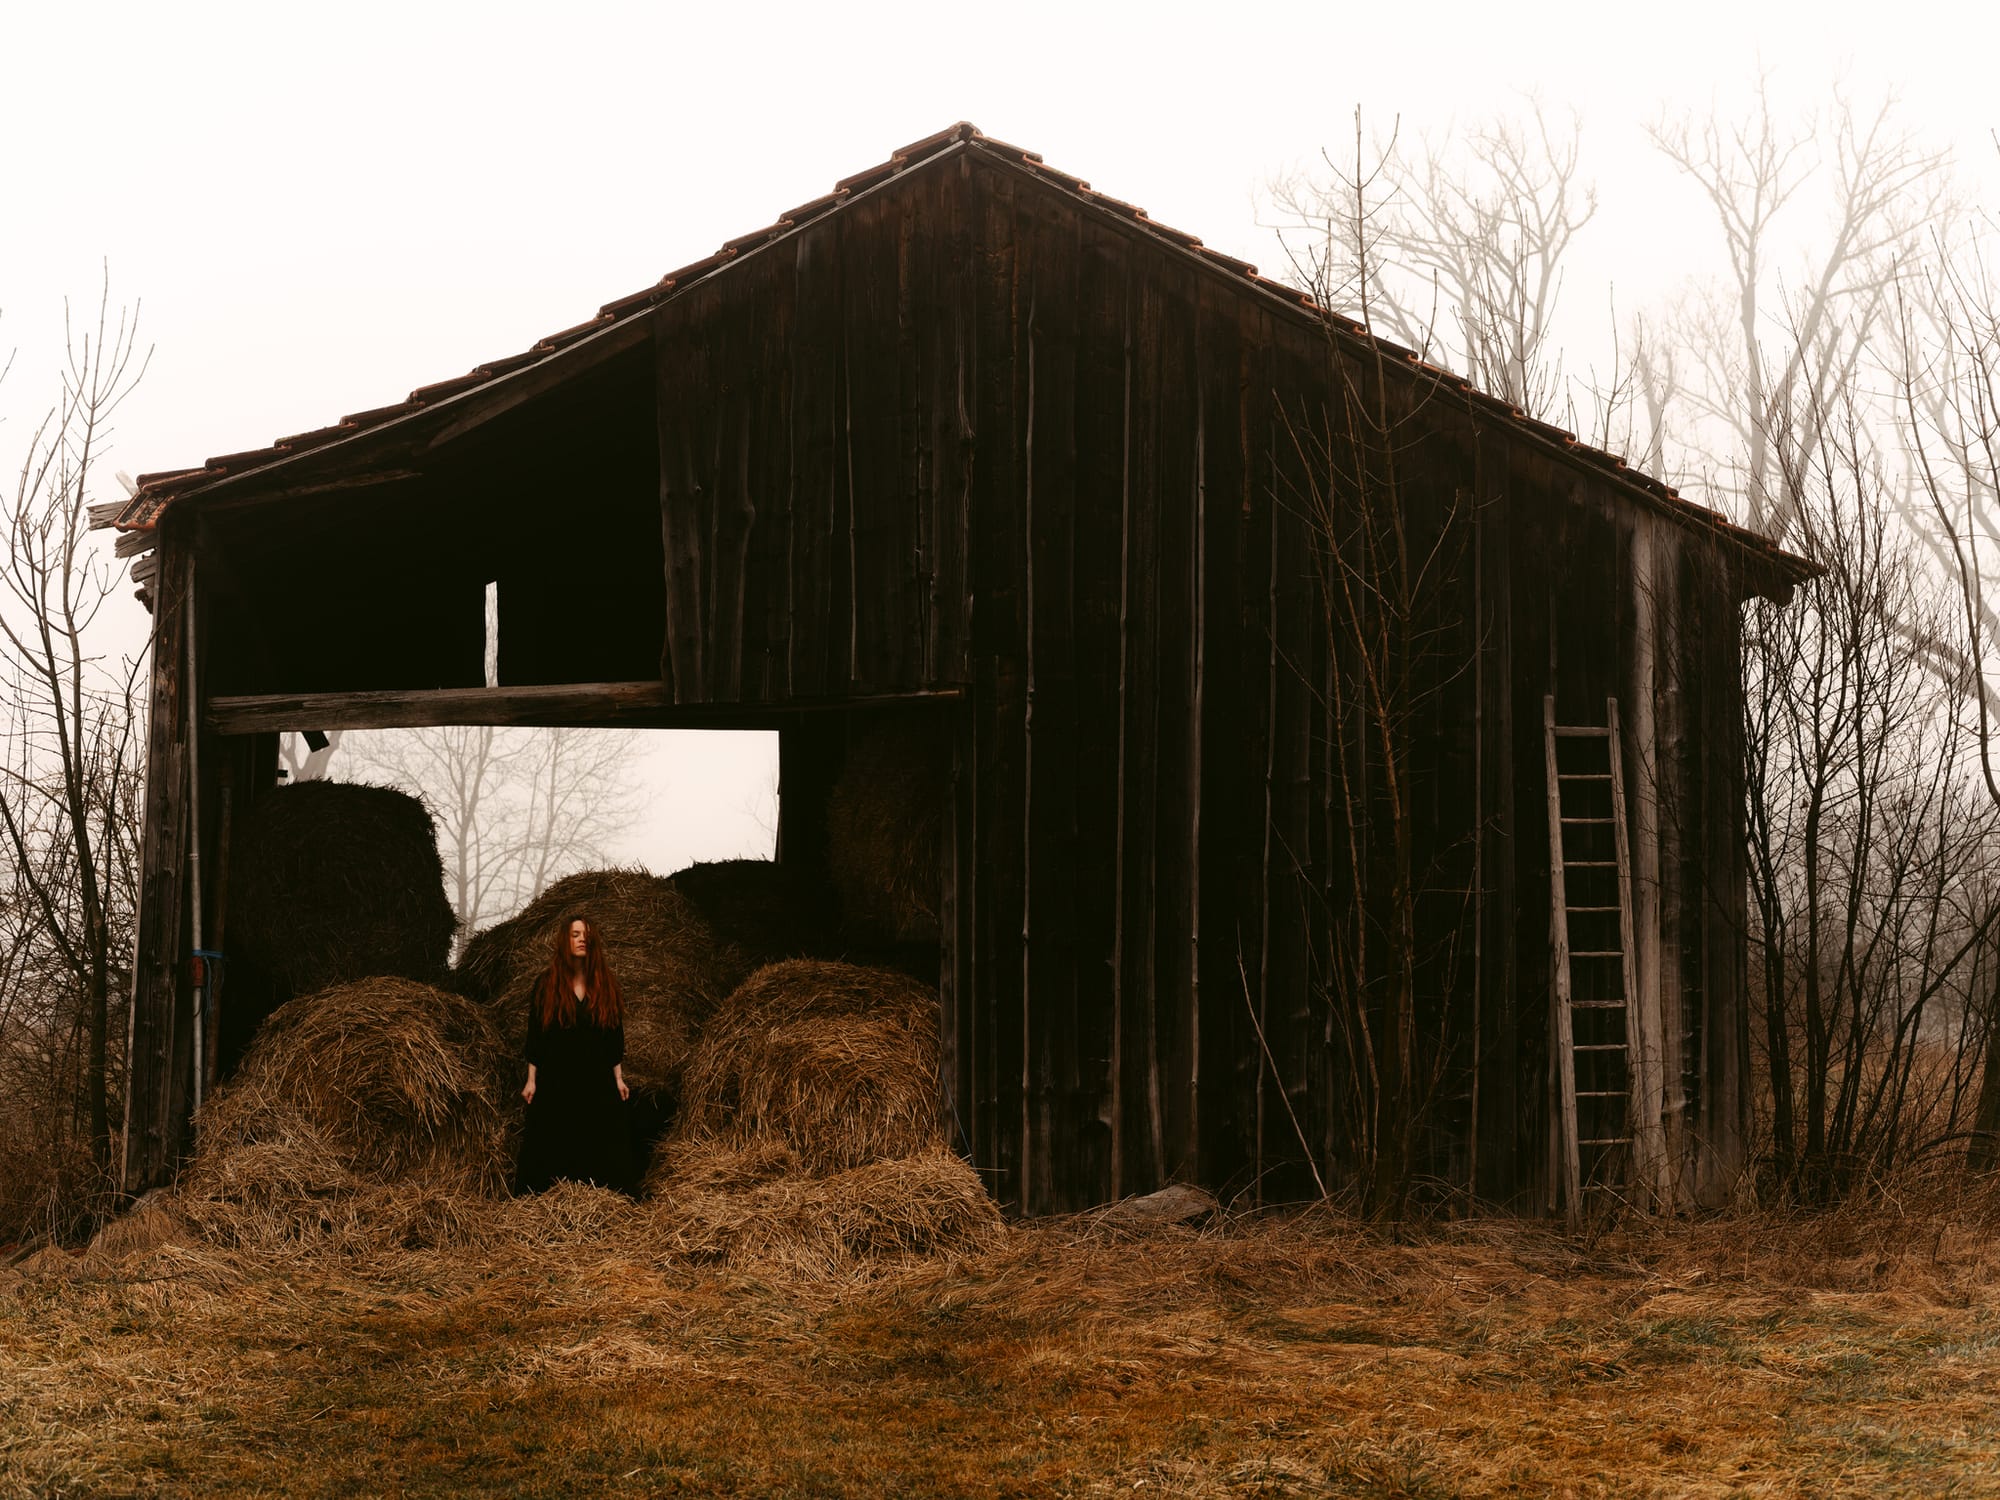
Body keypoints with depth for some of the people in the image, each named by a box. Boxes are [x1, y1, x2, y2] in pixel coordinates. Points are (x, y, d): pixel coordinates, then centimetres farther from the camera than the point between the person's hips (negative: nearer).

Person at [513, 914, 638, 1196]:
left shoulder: (605, 985, 5)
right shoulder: (545, 986, 1)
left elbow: (616, 1034, 7)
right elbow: (534, 1034, 1)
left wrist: (618, 1077, 3)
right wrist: (531, 1080, -3)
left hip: (598, 1082, 1)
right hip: (555, 1081, -1)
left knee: (601, 1147, 4)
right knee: (550, 1146, 2)